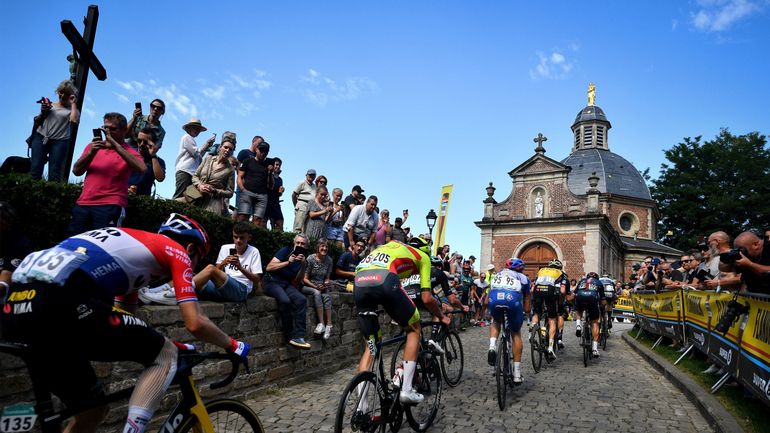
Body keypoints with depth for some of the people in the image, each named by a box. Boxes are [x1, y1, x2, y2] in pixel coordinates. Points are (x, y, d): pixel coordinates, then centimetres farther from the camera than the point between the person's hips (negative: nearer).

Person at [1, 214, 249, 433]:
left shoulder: (136, 244, 33)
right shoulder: (176, 251, 11)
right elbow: (195, 323, 3)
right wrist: (232, 345, 21)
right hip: (57, 300, -9)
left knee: (93, 410, 22)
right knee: (165, 355, 5)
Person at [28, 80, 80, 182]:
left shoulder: (72, 109, 11)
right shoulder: (50, 105, 17)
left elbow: (74, 120, -13)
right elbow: (37, 121, 20)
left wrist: (73, 103, -1)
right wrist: (42, 113, 0)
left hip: (60, 141, -3)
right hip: (40, 137, 3)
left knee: (54, 171, -8)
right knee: (35, 168, -6)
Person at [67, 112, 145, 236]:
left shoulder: (129, 151, 4)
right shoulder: (92, 146, 17)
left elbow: (141, 168, -19)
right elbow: (76, 171, 9)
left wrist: (115, 144, -18)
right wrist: (91, 152, -8)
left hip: (110, 206, -4)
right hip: (83, 203, 5)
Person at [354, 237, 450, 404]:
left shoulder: (388, 246, 41)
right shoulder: (422, 256, 27)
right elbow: (426, 298, 19)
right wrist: (442, 317, 38)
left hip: (359, 282, 5)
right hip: (384, 281, -5)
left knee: (371, 345, 20)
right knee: (414, 328, 20)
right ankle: (406, 390, 15)